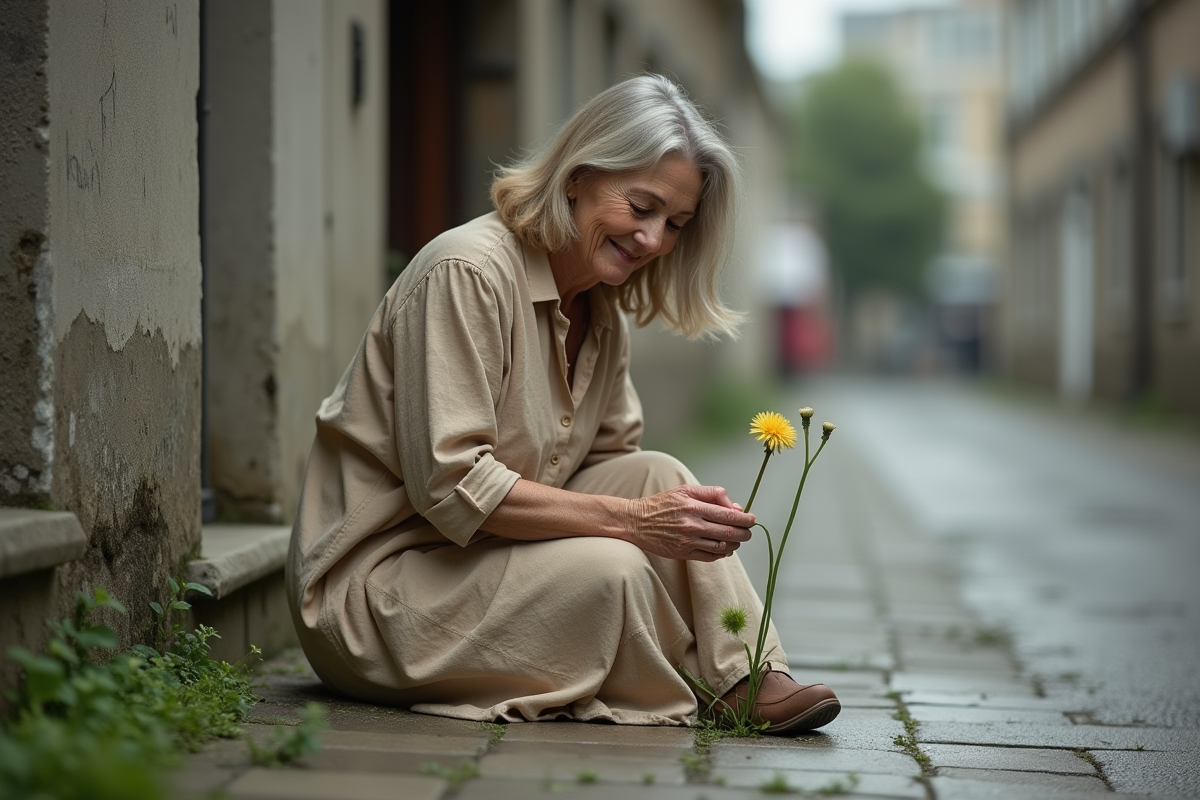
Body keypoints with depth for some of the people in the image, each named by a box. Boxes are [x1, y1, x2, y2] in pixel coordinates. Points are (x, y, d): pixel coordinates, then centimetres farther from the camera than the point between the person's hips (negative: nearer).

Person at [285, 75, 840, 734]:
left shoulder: (602, 313, 10)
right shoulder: (467, 272, -19)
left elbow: (614, 459, 8)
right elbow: (450, 485, -25)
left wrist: (687, 511, -15)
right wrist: (632, 520, -26)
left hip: (484, 555, 9)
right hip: (370, 588, -9)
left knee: (659, 474, -8)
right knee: (607, 569, -29)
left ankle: (752, 679, -10)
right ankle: (713, 698, -5)